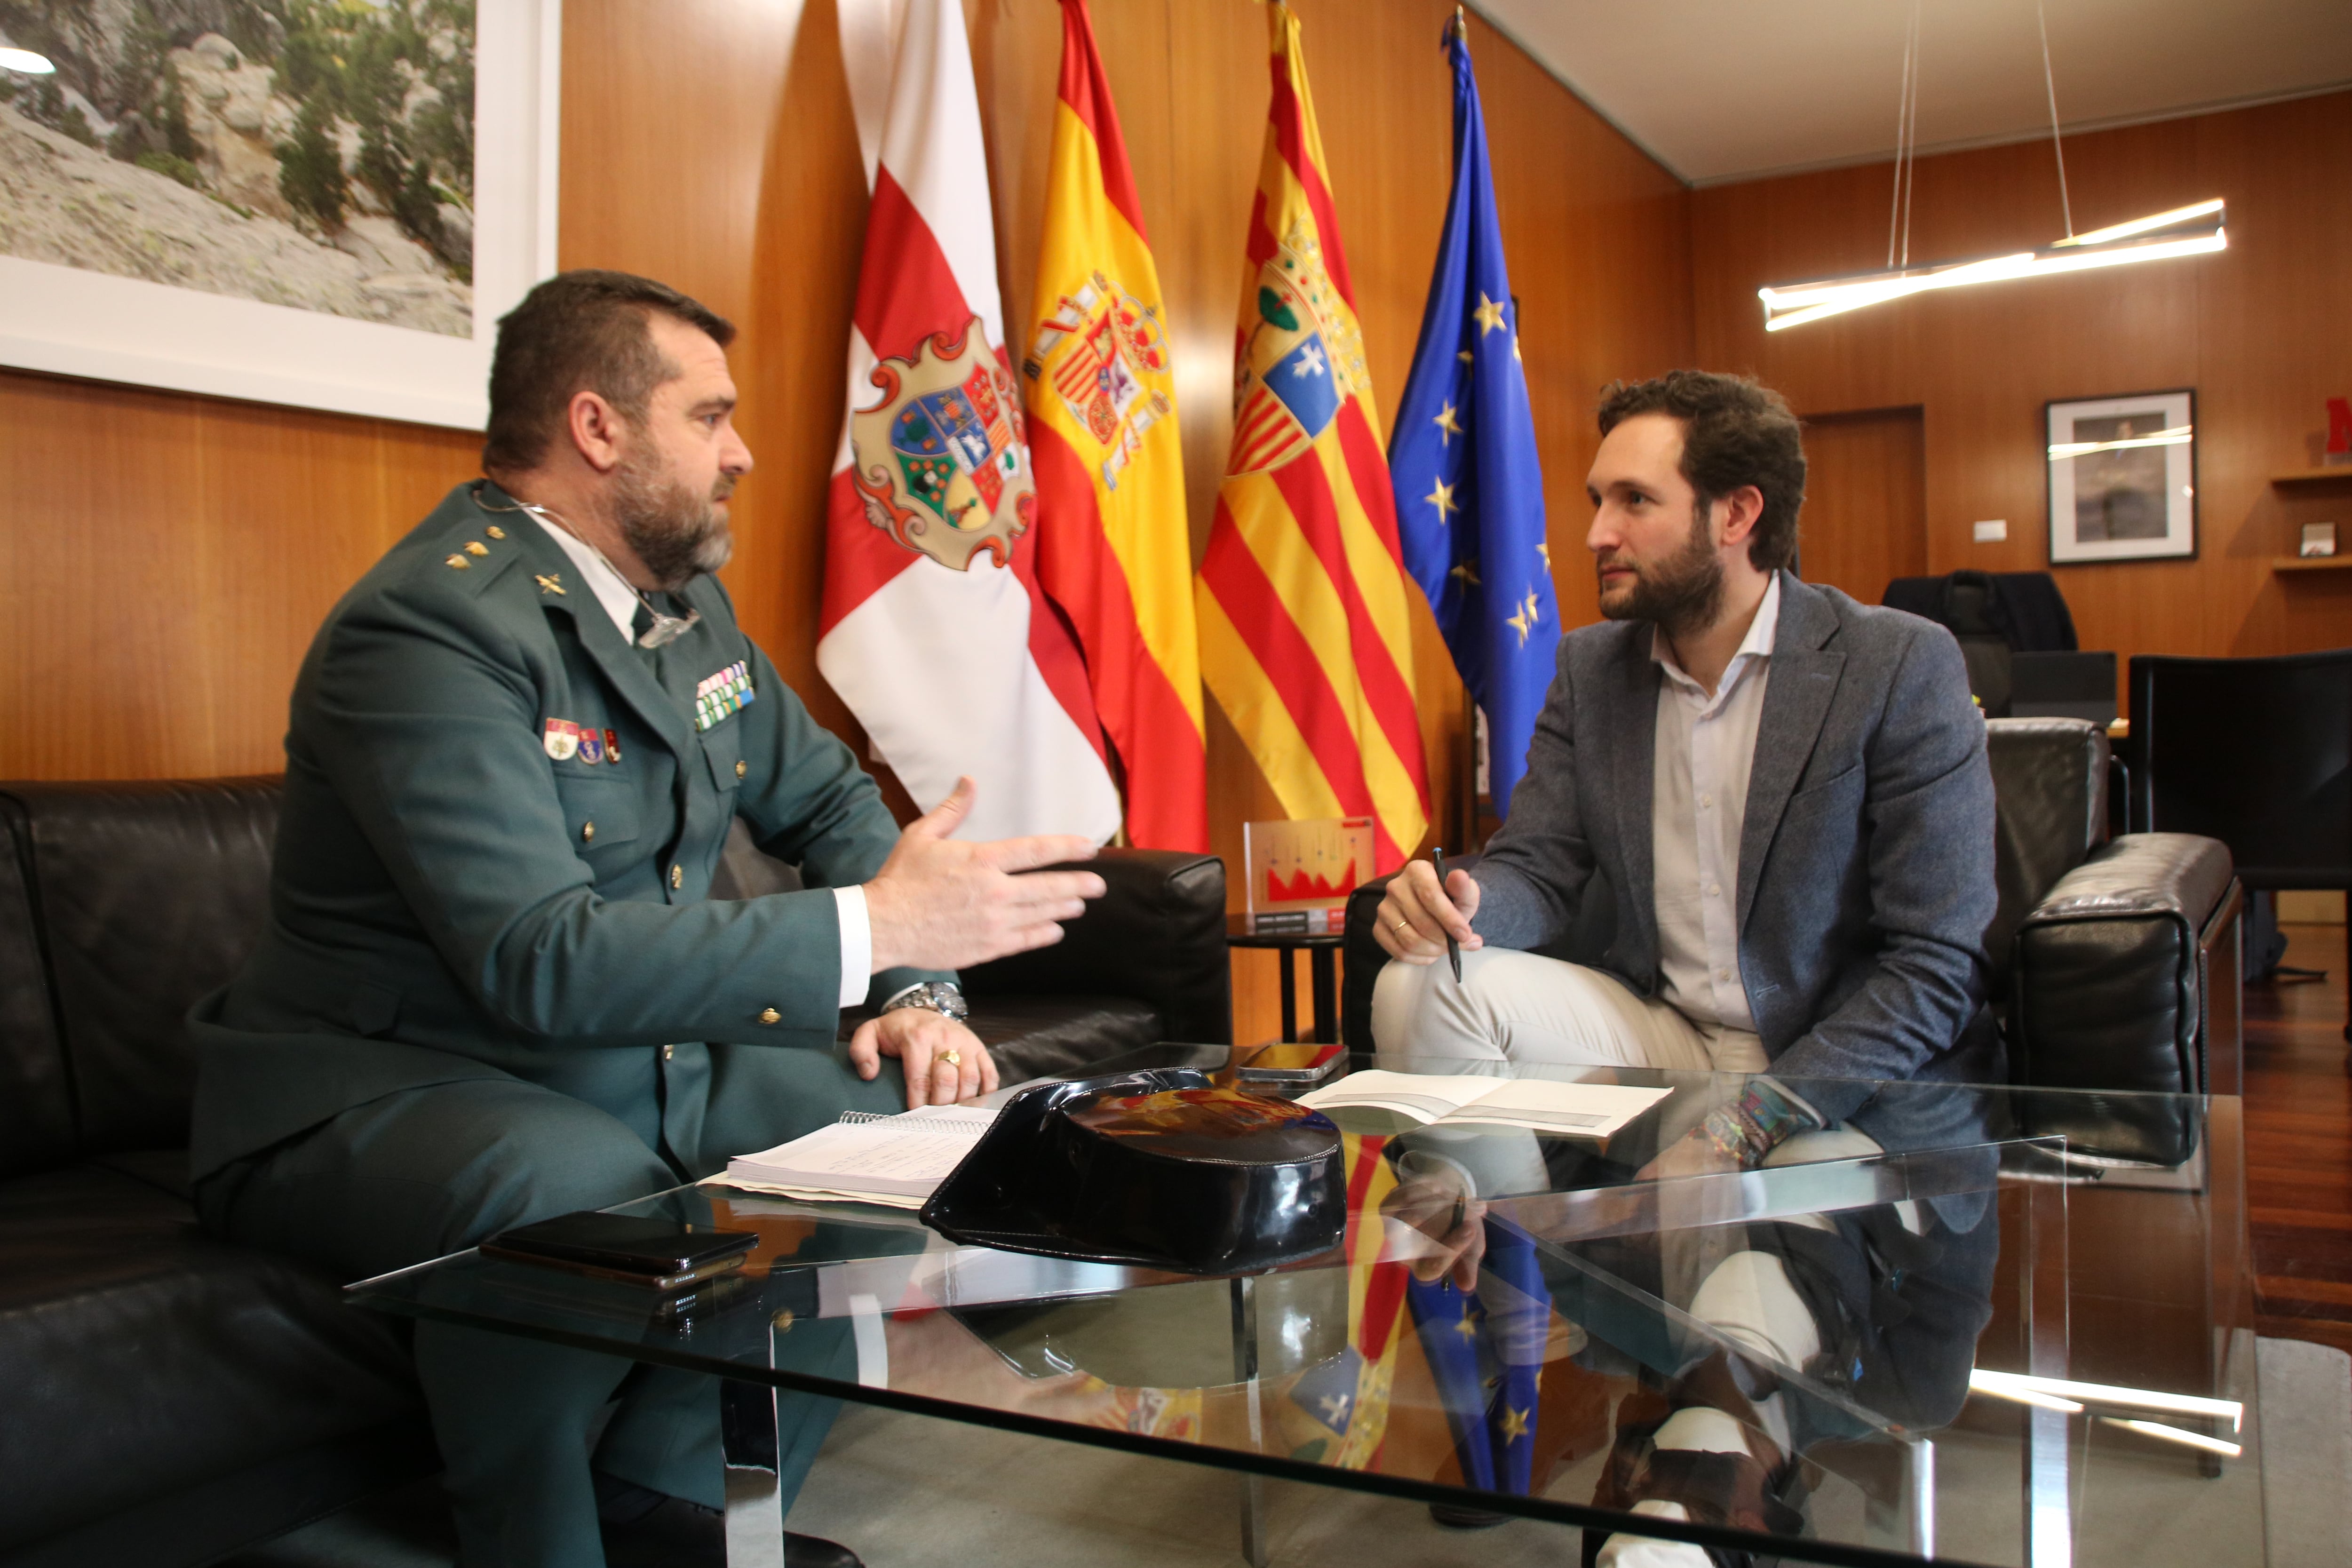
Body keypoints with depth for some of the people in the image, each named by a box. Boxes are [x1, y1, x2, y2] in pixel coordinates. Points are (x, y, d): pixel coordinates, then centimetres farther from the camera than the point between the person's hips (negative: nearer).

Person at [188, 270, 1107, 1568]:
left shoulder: (686, 600, 7)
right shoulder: (433, 626, -21)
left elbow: (825, 797, 13)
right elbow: (542, 958, -31)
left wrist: (917, 992, -6)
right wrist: (875, 927, -31)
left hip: (635, 1056, 9)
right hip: (387, 1088, -8)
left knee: (906, 1112, -7)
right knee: (582, 1191, -38)